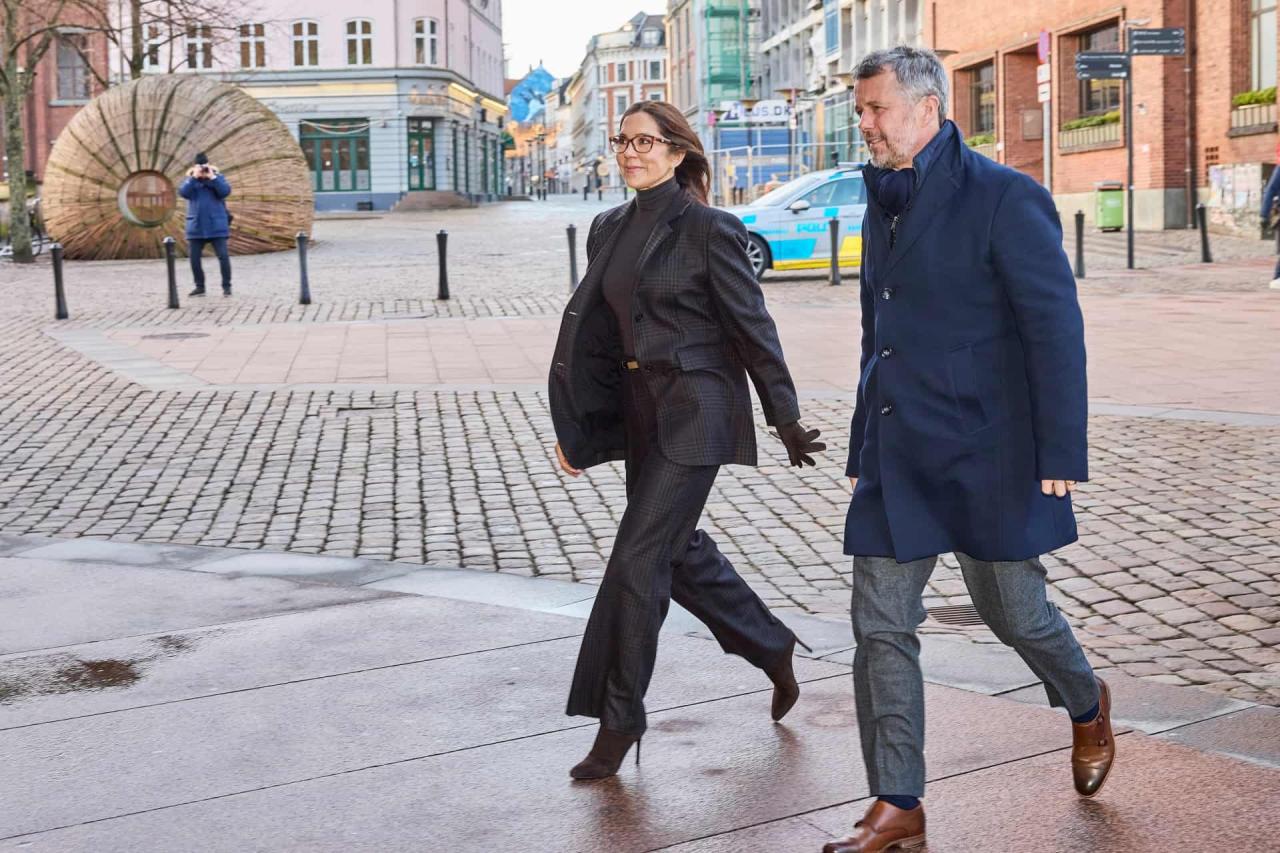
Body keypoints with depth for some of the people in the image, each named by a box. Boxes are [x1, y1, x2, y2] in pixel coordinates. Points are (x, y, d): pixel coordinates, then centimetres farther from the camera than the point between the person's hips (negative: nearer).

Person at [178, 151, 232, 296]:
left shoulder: (218, 177, 4)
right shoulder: (190, 179, 7)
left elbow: (225, 191, -13)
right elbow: (183, 192, -10)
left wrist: (212, 177, -16)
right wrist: (194, 177, -15)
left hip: (216, 226, -2)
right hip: (196, 226, 2)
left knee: (223, 255, -9)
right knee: (194, 257, 3)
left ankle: (226, 286, 0)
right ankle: (200, 287, 14)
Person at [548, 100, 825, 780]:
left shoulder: (708, 229, -10)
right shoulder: (609, 230, 10)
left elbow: (752, 326, -8)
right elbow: (586, 329, 11)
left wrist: (787, 421, -5)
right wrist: (570, 429, 8)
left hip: (695, 412, -8)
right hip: (641, 412, 8)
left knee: (638, 558, -8)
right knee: (680, 550, 17)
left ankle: (618, 721, 3)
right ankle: (774, 651, 38)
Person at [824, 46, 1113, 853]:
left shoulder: (1004, 198, -12)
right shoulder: (884, 206, 11)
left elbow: (1057, 328, -13)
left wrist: (1062, 455, -16)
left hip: (983, 453, -6)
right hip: (896, 456, 6)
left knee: (1014, 611, 9)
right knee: (881, 627, 2)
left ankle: (1088, 706, 41)